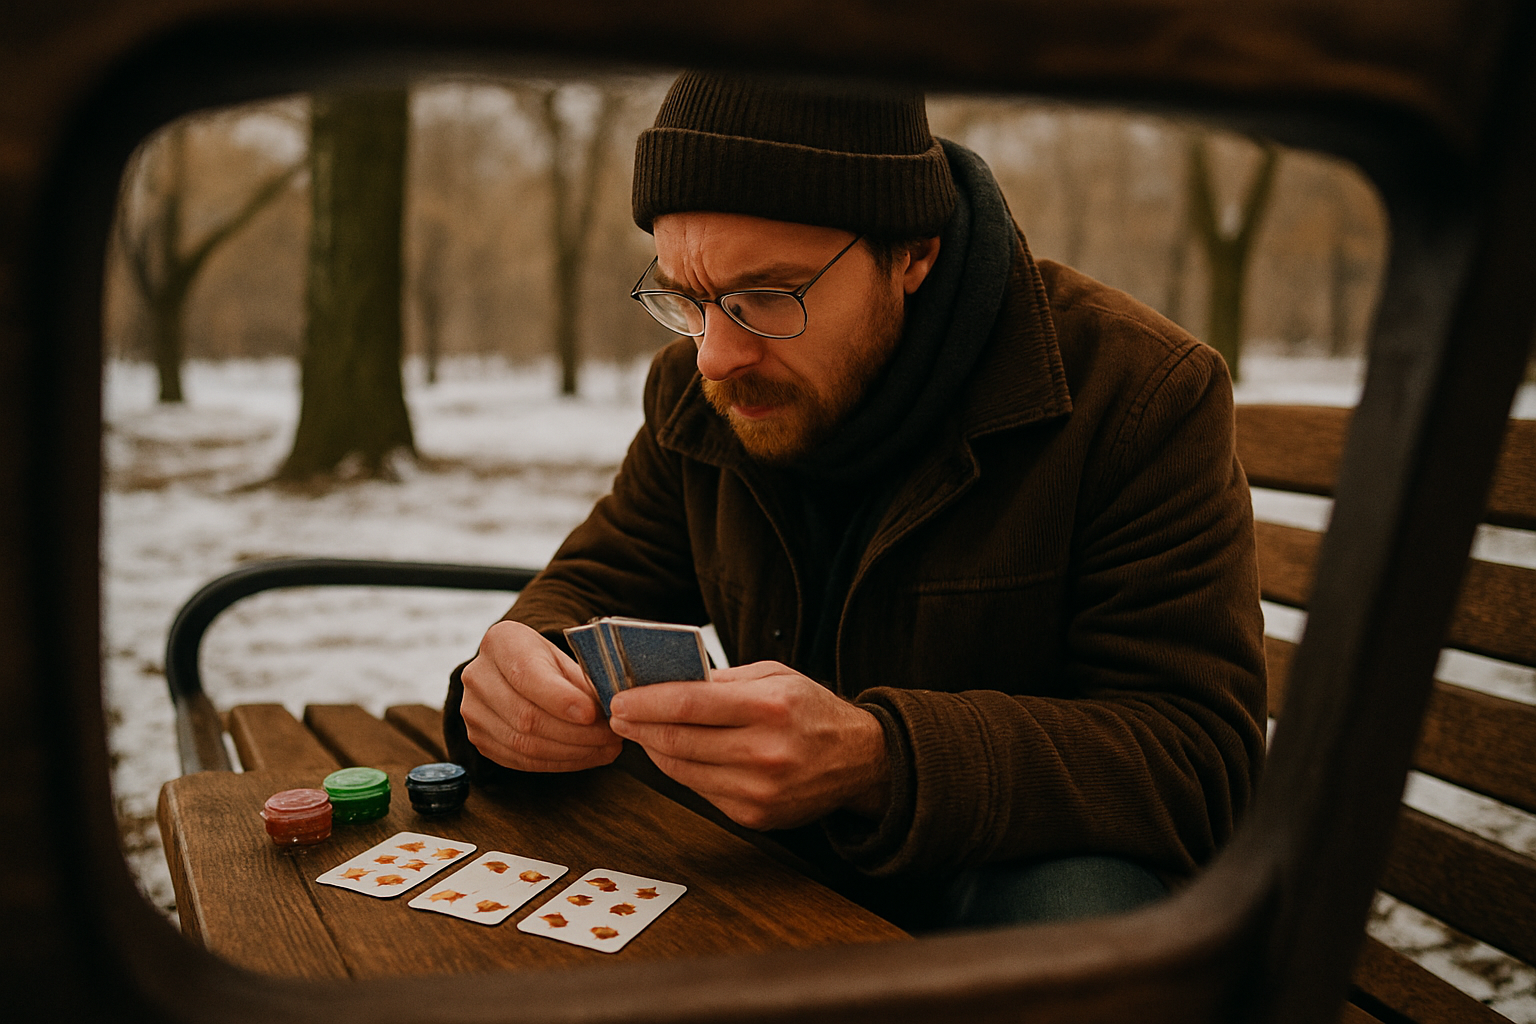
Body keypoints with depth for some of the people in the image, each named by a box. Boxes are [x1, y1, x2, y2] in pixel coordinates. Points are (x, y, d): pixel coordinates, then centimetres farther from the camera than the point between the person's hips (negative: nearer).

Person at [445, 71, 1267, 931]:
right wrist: (529, 672, -19)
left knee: (1076, 901, -36)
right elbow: (600, 587, 9)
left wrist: (875, 761, -39)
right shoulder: (696, 391, -1)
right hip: (771, 862, 4)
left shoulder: (1144, 387, -18)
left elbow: (1203, 761, -24)